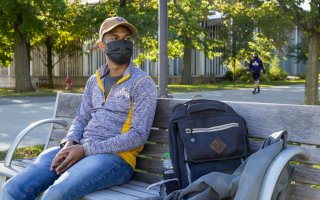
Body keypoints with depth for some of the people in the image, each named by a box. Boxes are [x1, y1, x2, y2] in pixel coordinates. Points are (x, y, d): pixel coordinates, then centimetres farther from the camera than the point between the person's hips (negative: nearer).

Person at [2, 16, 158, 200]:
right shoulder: (94, 81, 17)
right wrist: (69, 144, -6)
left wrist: (86, 149, -16)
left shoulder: (143, 83, -3)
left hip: (116, 157, -5)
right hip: (81, 151, 6)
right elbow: (81, 119, 18)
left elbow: (138, 135, -11)